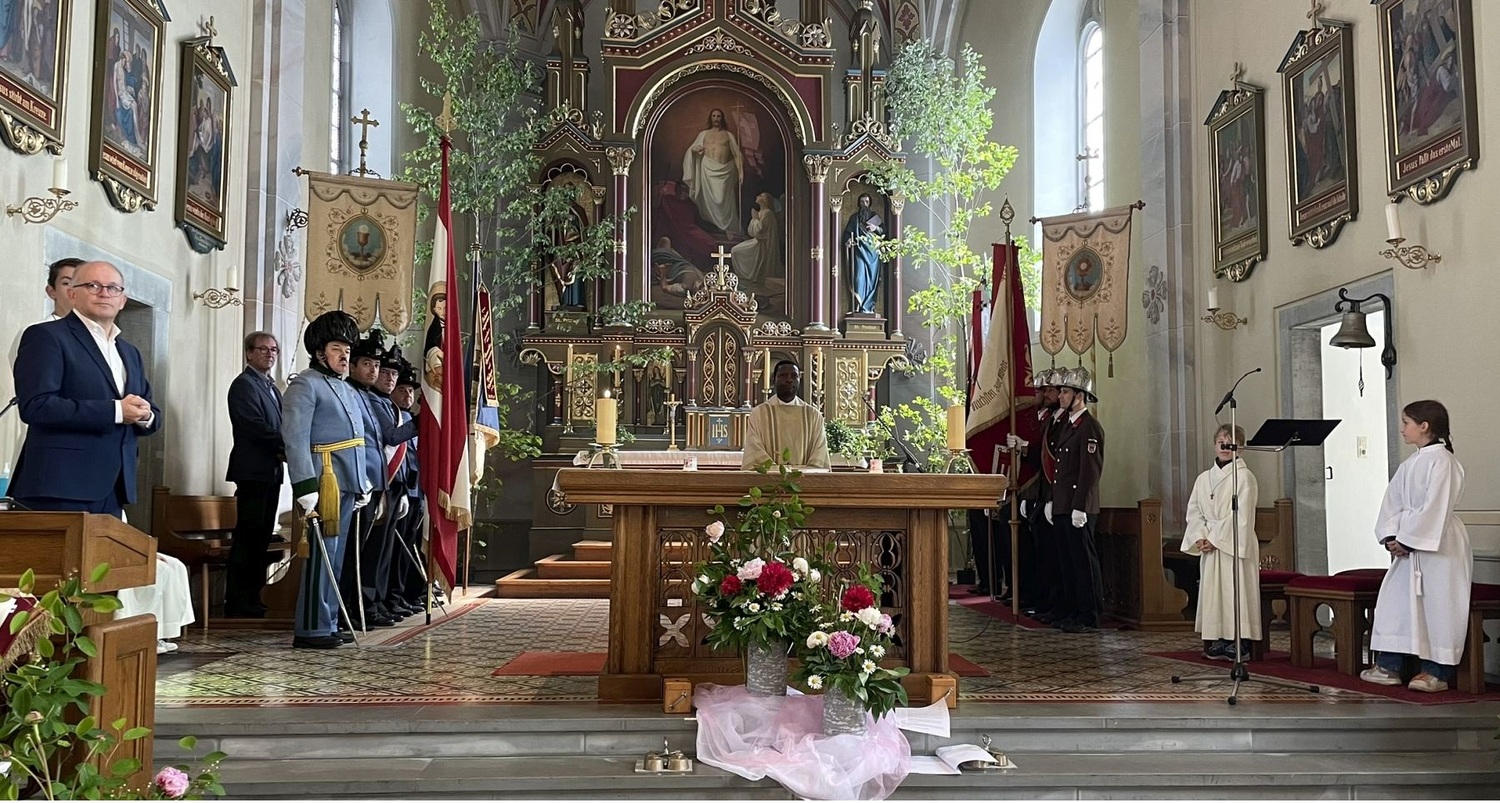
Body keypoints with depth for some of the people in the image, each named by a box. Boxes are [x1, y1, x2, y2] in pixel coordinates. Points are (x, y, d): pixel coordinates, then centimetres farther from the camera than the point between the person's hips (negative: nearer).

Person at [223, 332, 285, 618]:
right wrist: (288, 446, -14)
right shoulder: (244, 385, -7)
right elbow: (257, 428, -17)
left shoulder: (271, 387, 20)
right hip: (253, 471, -9)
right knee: (248, 537, -8)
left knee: (262, 537, 8)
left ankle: (251, 599, 13)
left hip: (271, 471, 9)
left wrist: (284, 450, -1)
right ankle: (237, 603, -4)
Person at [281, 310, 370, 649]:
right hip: (325, 482, -9)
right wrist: (306, 488, -21)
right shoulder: (305, 385, -7)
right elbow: (295, 440, -15)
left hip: (346, 485, 9)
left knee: (335, 555, 12)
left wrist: (363, 485, 20)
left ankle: (328, 623, 18)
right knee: (321, 555, -8)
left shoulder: (345, 388, 21)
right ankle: (311, 629, -4)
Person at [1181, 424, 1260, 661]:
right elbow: (1194, 511, 10)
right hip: (1210, 546, 6)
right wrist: (1201, 537, -6)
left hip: (1234, 545, -6)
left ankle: (1239, 643, -2)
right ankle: (1217, 641, 12)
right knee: (1212, 591, 6)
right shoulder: (1204, 478, 13)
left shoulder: (1244, 477, -5)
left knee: (1235, 590, -6)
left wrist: (1215, 539, -14)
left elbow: (1240, 515, -12)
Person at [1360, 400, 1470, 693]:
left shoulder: (1441, 460, -13)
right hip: (1409, 543, 9)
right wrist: (1391, 536, -4)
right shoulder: (1409, 465, 13)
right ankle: (1390, 666, 13)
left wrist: (1406, 538, -18)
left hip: (1438, 546, -9)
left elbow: (1435, 508, -19)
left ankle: (1437, 672, 8)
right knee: (1396, 601, 7)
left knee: (1437, 605, -1)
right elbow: (1393, 502, 10)